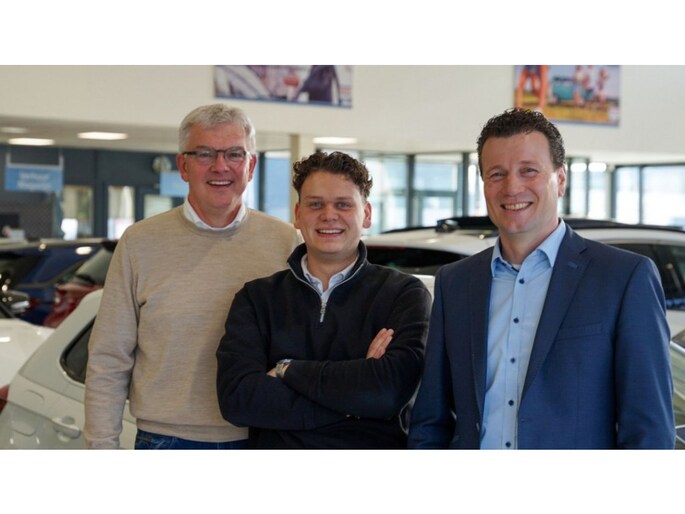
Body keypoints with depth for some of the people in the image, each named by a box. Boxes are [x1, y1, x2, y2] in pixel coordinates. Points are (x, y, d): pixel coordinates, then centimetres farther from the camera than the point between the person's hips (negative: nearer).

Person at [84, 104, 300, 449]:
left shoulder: (287, 243, 4)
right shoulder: (140, 243, 1)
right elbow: (107, 364, 2)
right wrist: (102, 449, -3)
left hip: (262, 447, 1)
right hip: (166, 443, -1)